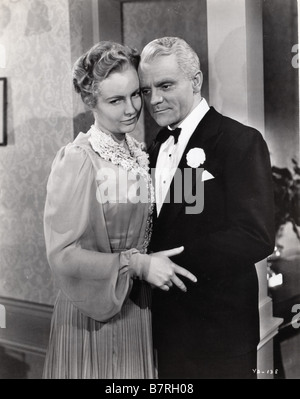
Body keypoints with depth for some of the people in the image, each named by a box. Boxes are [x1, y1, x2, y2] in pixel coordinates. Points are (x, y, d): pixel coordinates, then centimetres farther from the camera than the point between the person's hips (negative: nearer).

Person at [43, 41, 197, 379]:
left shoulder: (141, 155, 3)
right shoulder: (75, 160, -16)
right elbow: (62, 254, -18)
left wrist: (156, 263, -1)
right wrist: (137, 264, -20)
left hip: (138, 307, 6)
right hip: (90, 311, -6)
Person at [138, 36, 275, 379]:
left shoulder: (240, 141, -12)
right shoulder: (156, 148, 10)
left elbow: (256, 237, -21)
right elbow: (160, 227, 12)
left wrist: (168, 259, -22)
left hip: (219, 329, -6)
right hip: (166, 322, 6)